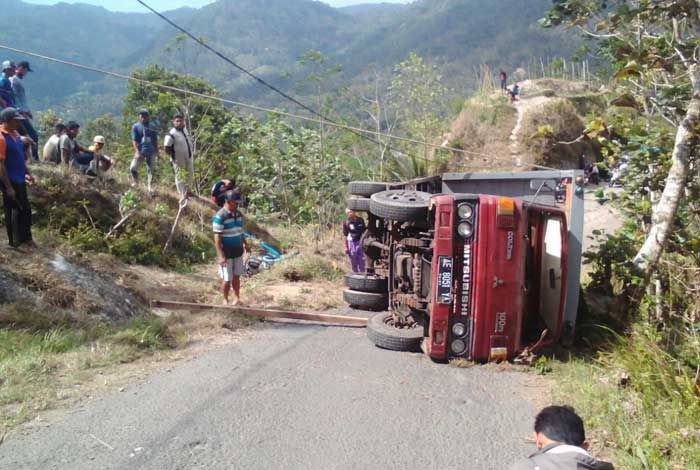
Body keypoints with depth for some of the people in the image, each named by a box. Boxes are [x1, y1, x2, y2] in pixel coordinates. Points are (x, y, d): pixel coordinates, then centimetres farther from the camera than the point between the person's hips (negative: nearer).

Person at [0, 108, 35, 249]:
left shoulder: (14, 133, 8)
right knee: (13, 211, 1)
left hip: (20, 179, 9)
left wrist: (27, 173, 19)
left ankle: (25, 238, 28)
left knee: (25, 209, 16)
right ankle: (15, 243, 11)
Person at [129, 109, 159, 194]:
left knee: (152, 169, 6)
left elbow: (155, 140, 13)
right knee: (133, 168, -12)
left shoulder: (152, 127, 8)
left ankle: (150, 187, 19)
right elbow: (134, 140, -5)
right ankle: (135, 182, 14)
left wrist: (157, 152, 11)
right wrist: (137, 152, -16)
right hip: (140, 151, -2)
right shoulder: (135, 127, 0)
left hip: (151, 152, 2)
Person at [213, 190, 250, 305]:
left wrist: (245, 244, 21)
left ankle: (237, 298, 25)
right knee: (227, 279, 2)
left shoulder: (238, 214, 4)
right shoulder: (220, 216, -18)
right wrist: (221, 256, -23)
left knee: (236, 276, 13)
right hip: (226, 253, -6)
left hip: (238, 251, 6)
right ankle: (225, 300, 19)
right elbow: (217, 237, -20)